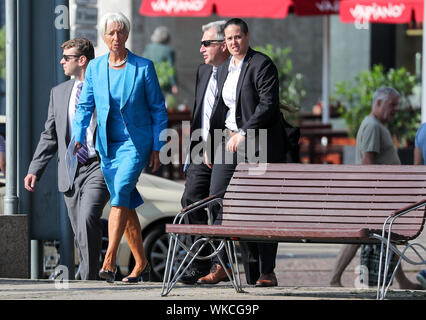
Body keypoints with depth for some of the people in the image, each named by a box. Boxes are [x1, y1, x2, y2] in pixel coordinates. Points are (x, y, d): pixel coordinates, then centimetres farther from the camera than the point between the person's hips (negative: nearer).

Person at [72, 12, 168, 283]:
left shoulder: (144, 67, -4)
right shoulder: (95, 68, 5)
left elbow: (158, 109, 0)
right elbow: (85, 106, 8)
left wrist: (157, 147, -4)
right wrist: (78, 137, -6)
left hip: (136, 142, -5)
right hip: (108, 145, 5)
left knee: (120, 193, -22)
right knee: (125, 204, 9)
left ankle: (109, 260, -28)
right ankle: (141, 262, 20)